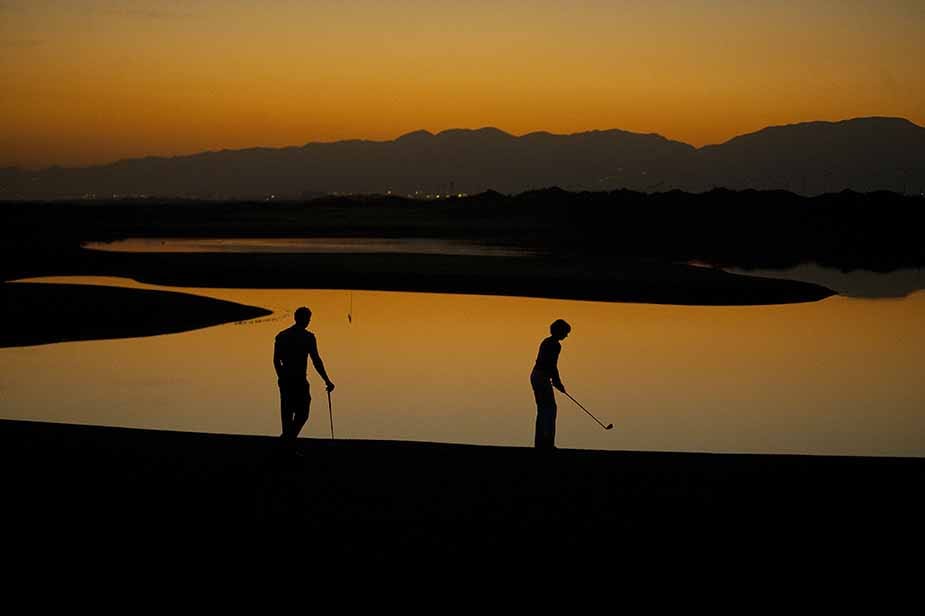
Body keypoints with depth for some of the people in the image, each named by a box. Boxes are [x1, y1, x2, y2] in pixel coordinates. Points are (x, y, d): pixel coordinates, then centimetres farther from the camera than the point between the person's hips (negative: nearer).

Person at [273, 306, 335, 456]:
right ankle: (288, 439, -12)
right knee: (302, 414, 2)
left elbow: (276, 360, 13)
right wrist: (327, 381, -7)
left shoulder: (281, 336, 9)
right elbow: (316, 361, -11)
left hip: (285, 380, 6)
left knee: (287, 412, 14)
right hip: (299, 381, -6)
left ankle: (288, 446, 18)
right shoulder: (308, 337, -8)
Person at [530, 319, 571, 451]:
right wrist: (558, 383, -5)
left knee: (542, 409, 11)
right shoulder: (556, 345, -13)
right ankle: (547, 441, -13)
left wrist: (554, 381, 23)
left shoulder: (546, 342, 17)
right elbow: (553, 366, -15)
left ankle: (540, 441, 10)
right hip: (542, 378, -10)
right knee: (550, 408, -8)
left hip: (535, 376, 10)